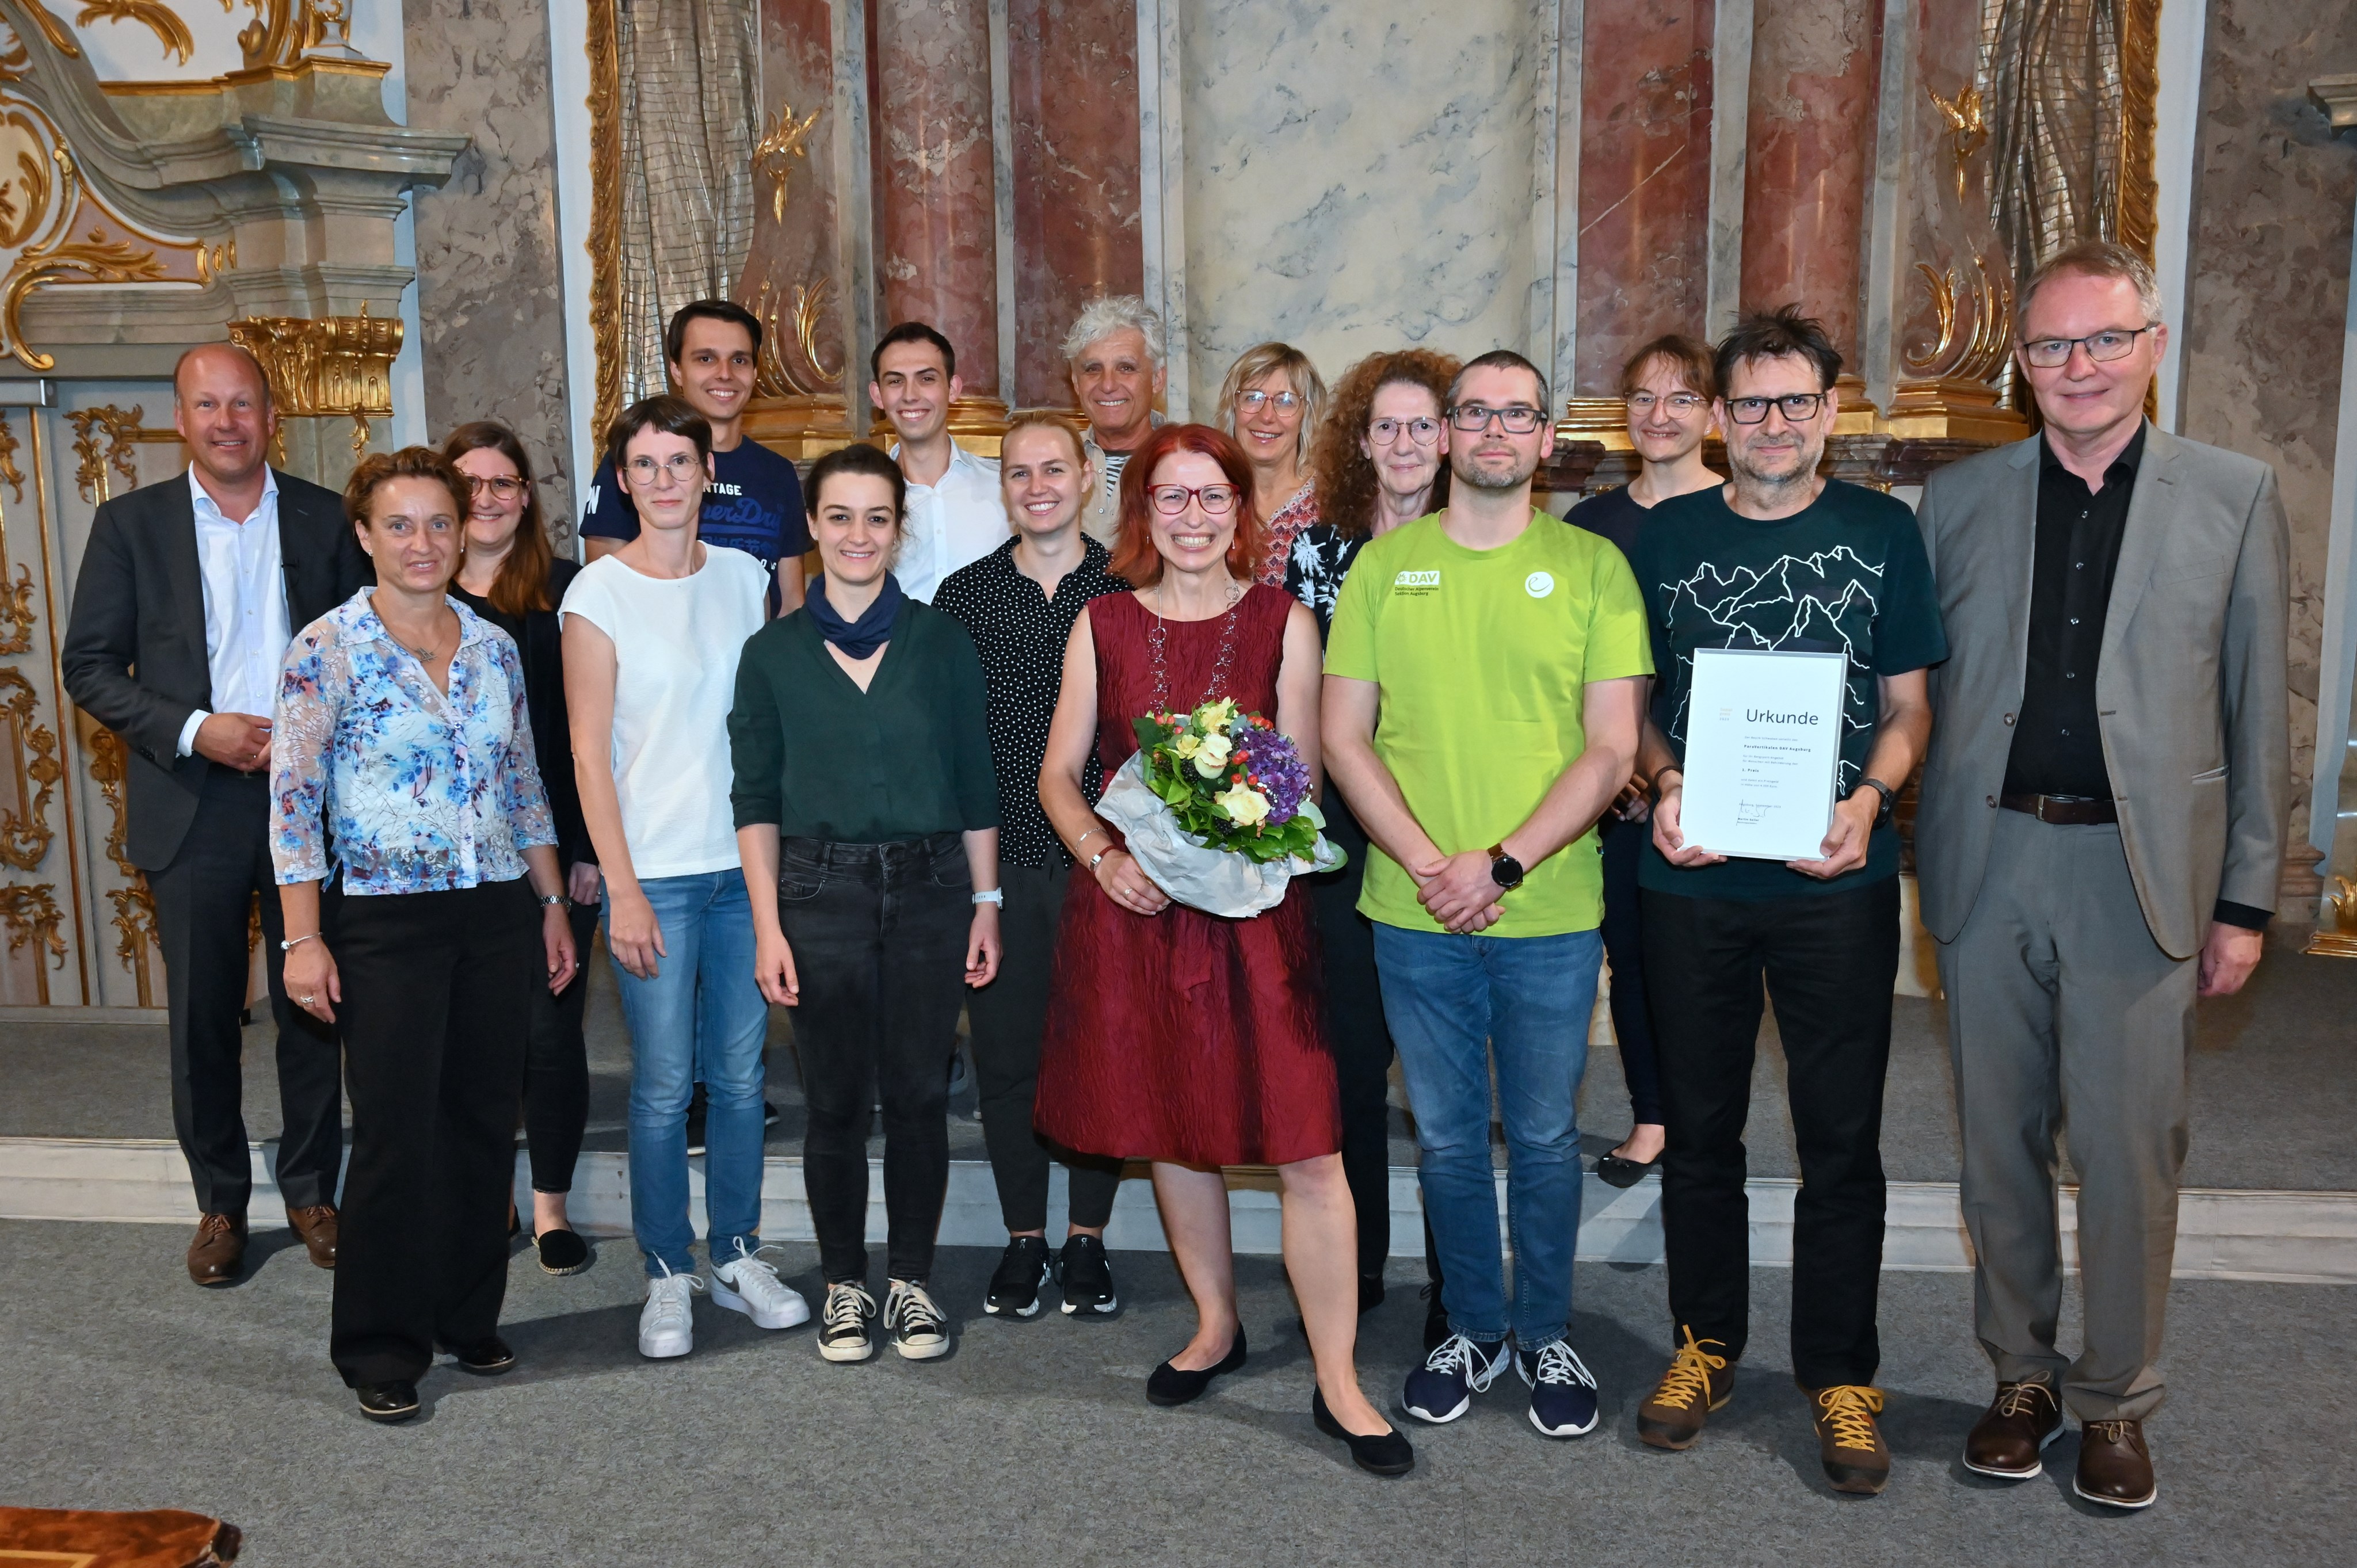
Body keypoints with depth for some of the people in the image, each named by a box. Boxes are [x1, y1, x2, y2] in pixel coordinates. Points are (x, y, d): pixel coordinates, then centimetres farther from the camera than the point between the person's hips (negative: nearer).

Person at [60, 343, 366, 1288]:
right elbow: (88, 667, 0)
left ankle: (311, 1190, 22)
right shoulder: (131, 524, 2)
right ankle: (220, 1203, 23)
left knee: (312, 1002, 7)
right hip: (194, 804, 0)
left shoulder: (324, 520, 3)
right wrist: (192, 731, -14)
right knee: (203, 1015, 7)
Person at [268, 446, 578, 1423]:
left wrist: (553, 905, 12)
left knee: (484, 1123, 10)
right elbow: (294, 801, -7)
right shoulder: (327, 650, -6)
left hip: (498, 915, 5)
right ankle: (381, 1350, 15)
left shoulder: (494, 648, 8)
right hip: (387, 921, -4)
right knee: (395, 1135, -1)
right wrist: (303, 938, -12)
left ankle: (468, 1319, 26)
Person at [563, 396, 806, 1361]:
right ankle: (668, 1275, 18)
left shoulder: (745, 578, 7)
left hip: (747, 859, 4)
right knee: (663, 1085, 2)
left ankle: (736, 1255, 25)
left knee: (742, 1072, 10)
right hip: (655, 872, -3)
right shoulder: (600, 593, -4)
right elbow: (590, 753, -5)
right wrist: (622, 890, -10)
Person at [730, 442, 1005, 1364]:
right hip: (820, 893, 0)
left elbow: (976, 784, 5)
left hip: (930, 889, 1)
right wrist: (767, 925, -4)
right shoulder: (773, 652, 2)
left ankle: (912, 1281, 22)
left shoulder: (941, 641, 3)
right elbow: (756, 799, 2)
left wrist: (986, 903, 1)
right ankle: (845, 1284, 23)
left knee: (919, 1096, 6)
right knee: (836, 1101, 6)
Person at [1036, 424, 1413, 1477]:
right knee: (1169, 1130, 14)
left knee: (1306, 1147, -6)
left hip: (1254, 908, -2)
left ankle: (1338, 1384, 8)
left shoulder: (1284, 624, 1)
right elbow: (1059, 774, 7)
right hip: (1133, 908, 2)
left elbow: (1305, 781, 1)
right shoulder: (1103, 624, 6)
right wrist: (1103, 857, -10)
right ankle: (1216, 1325, 35)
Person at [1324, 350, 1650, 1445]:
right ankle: (1473, 1331, 31)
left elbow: (1611, 748, -4)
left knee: (1544, 1136, 11)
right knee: (1448, 1137, 13)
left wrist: (1502, 863, -14)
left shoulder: (1593, 566, 1)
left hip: (1552, 912, -1)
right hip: (1415, 912, 1)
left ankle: (1546, 1336, 30)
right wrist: (1426, 862, -10)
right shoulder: (1383, 566, 5)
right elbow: (1343, 737, 2)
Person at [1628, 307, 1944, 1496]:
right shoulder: (1667, 535, 6)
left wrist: (1870, 797, -13)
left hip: (1837, 877, -1)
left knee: (1842, 1136, 6)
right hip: (1693, 876, 1)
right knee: (1699, 1124, 12)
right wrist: (1665, 786, -9)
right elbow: (1634, 703, 10)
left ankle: (1840, 1374, 21)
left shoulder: (1881, 530, 3)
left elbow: (1907, 706, 6)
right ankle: (1705, 1342, 29)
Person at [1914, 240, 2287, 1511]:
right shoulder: (1957, 498, 7)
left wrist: (2245, 899, 0)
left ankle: (2115, 1399, 24)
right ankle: (2022, 1375, 29)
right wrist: (1919, 859, -2)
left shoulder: (2235, 496, 3)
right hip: (1989, 861, 2)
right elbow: (1920, 692, 6)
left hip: (2142, 868, -1)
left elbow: (2257, 711, 3)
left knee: (2129, 1152, 5)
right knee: (2000, 1141, 11)